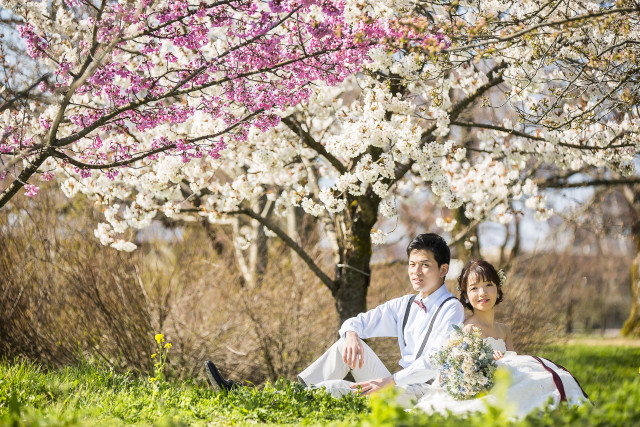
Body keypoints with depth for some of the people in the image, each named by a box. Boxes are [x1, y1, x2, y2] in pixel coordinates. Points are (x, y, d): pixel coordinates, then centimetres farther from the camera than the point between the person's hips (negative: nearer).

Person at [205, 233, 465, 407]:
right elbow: (356, 322, 18)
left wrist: (391, 381, -31)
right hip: (400, 383, 8)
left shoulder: (451, 309, -7)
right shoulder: (404, 305, 18)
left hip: (424, 390, -8)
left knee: (334, 388, -24)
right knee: (345, 343, -6)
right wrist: (352, 334, -9)